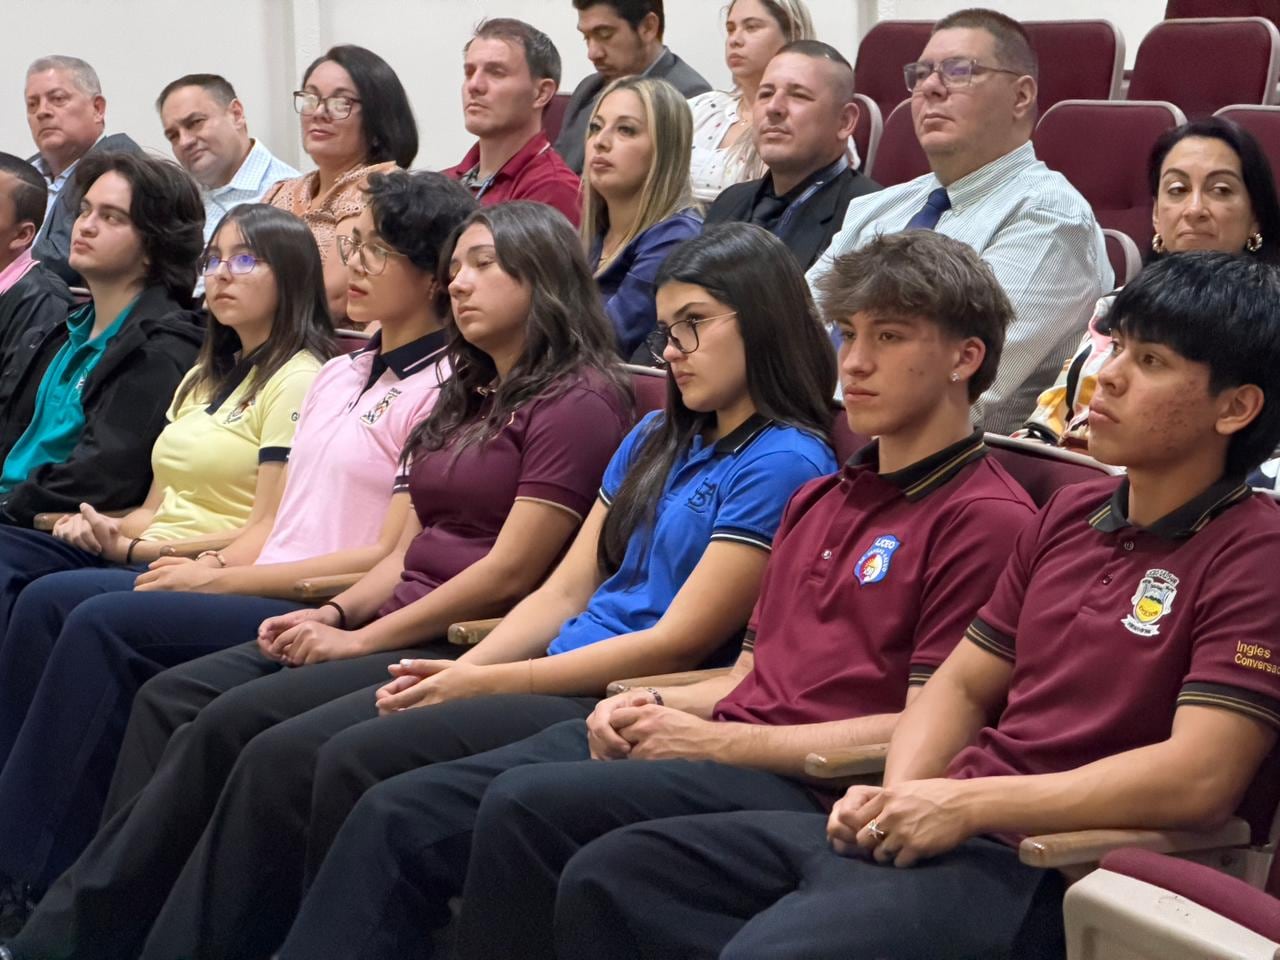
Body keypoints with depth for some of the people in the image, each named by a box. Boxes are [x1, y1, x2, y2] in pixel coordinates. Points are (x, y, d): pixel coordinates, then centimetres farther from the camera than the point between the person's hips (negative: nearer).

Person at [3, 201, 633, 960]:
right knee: (172, 698, -8)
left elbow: (509, 571, -15)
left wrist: (361, 640, -12)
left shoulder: (579, 402, -8)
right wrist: (338, 613, 1)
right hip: (398, 629, 9)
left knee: (231, 720, -22)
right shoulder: (469, 398, 22)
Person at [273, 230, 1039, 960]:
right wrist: (657, 708, 3)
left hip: (806, 786, -8)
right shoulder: (819, 499, 24)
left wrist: (712, 741, -12)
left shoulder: (985, 518, -4)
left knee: (529, 804, -30)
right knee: (399, 813, -7)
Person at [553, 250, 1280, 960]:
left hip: (1036, 865, -8)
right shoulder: (1070, 515, 18)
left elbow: (1199, 779, -19)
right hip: (938, 828, 8)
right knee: (607, 878, -1)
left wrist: (965, 804, -17)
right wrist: (898, 795, -1)